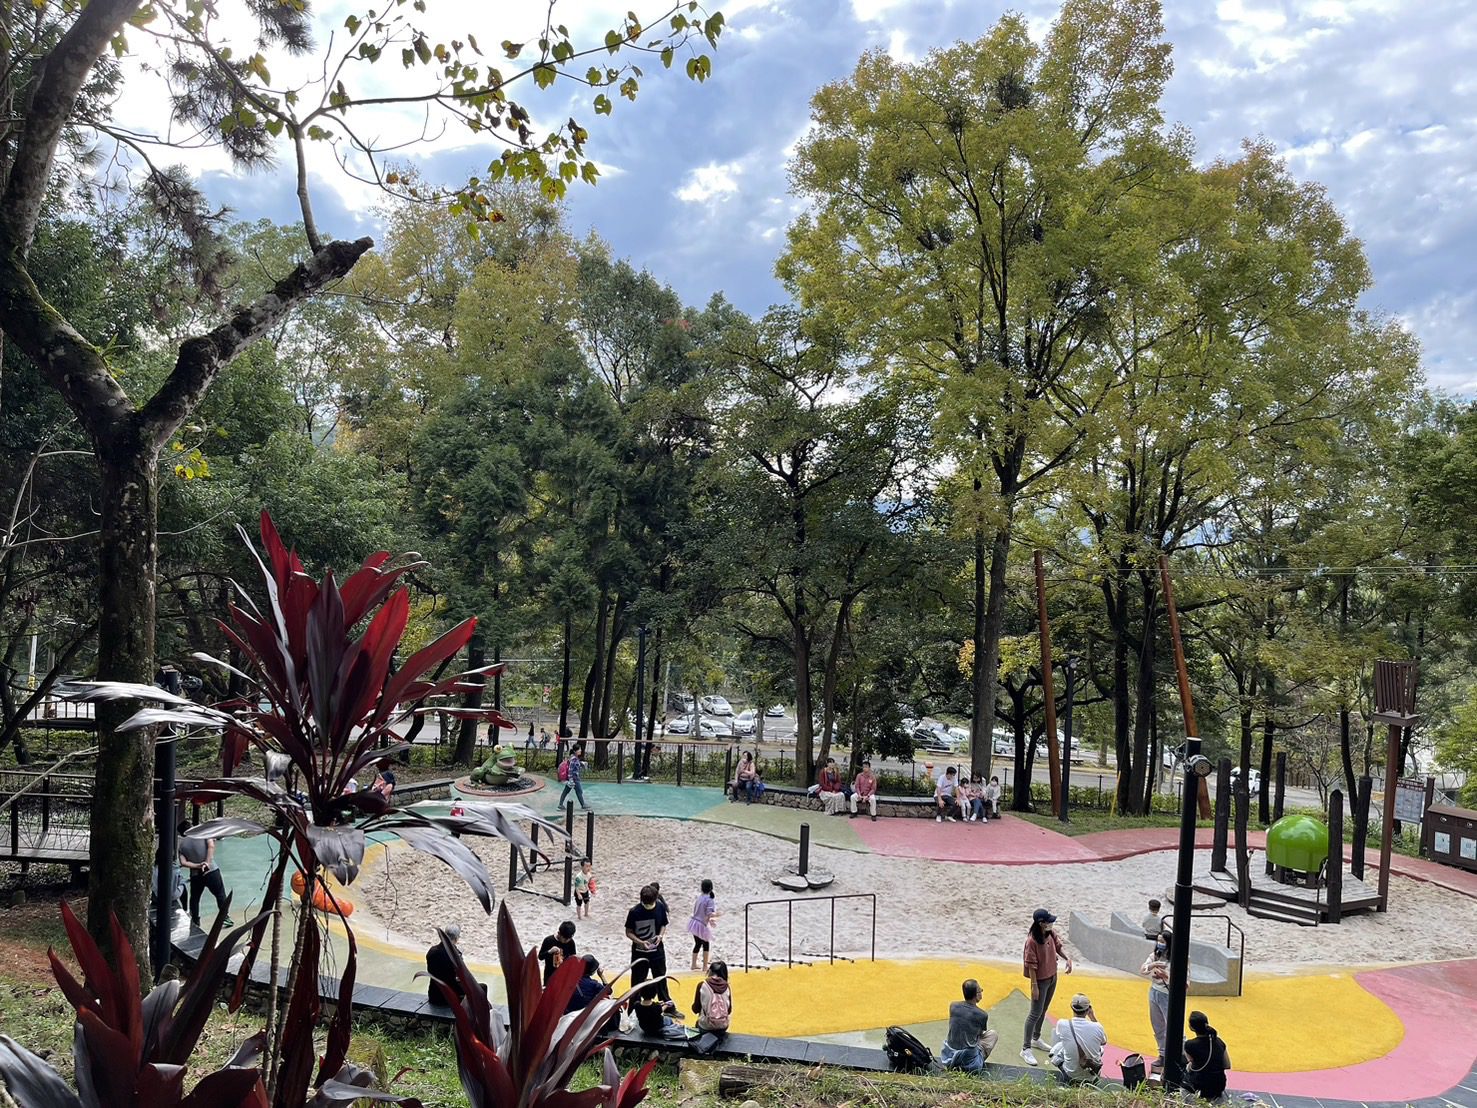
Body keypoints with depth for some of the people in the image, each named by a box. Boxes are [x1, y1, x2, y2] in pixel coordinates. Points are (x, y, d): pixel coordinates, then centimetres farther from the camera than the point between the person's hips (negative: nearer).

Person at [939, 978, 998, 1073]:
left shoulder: (953, 1006, -1)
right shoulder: (982, 1015, -10)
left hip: (949, 1055, 4)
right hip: (969, 1058, -4)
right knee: (994, 1034, 15)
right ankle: (979, 1060, 3)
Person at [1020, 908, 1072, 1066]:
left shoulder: (1051, 934, -6)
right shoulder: (1032, 940, -28)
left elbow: (1058, 947, 9)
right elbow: (1031, 965, -23)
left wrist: (1067, 958, -11)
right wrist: (1034, 986, -20)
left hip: (1052, 978, 8)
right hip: (1041, 980, -8)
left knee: (1043, 1011, 22)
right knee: (1035, 1013, -2)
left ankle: (1036, 1039, 41)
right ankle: (1025, 1049, 6)